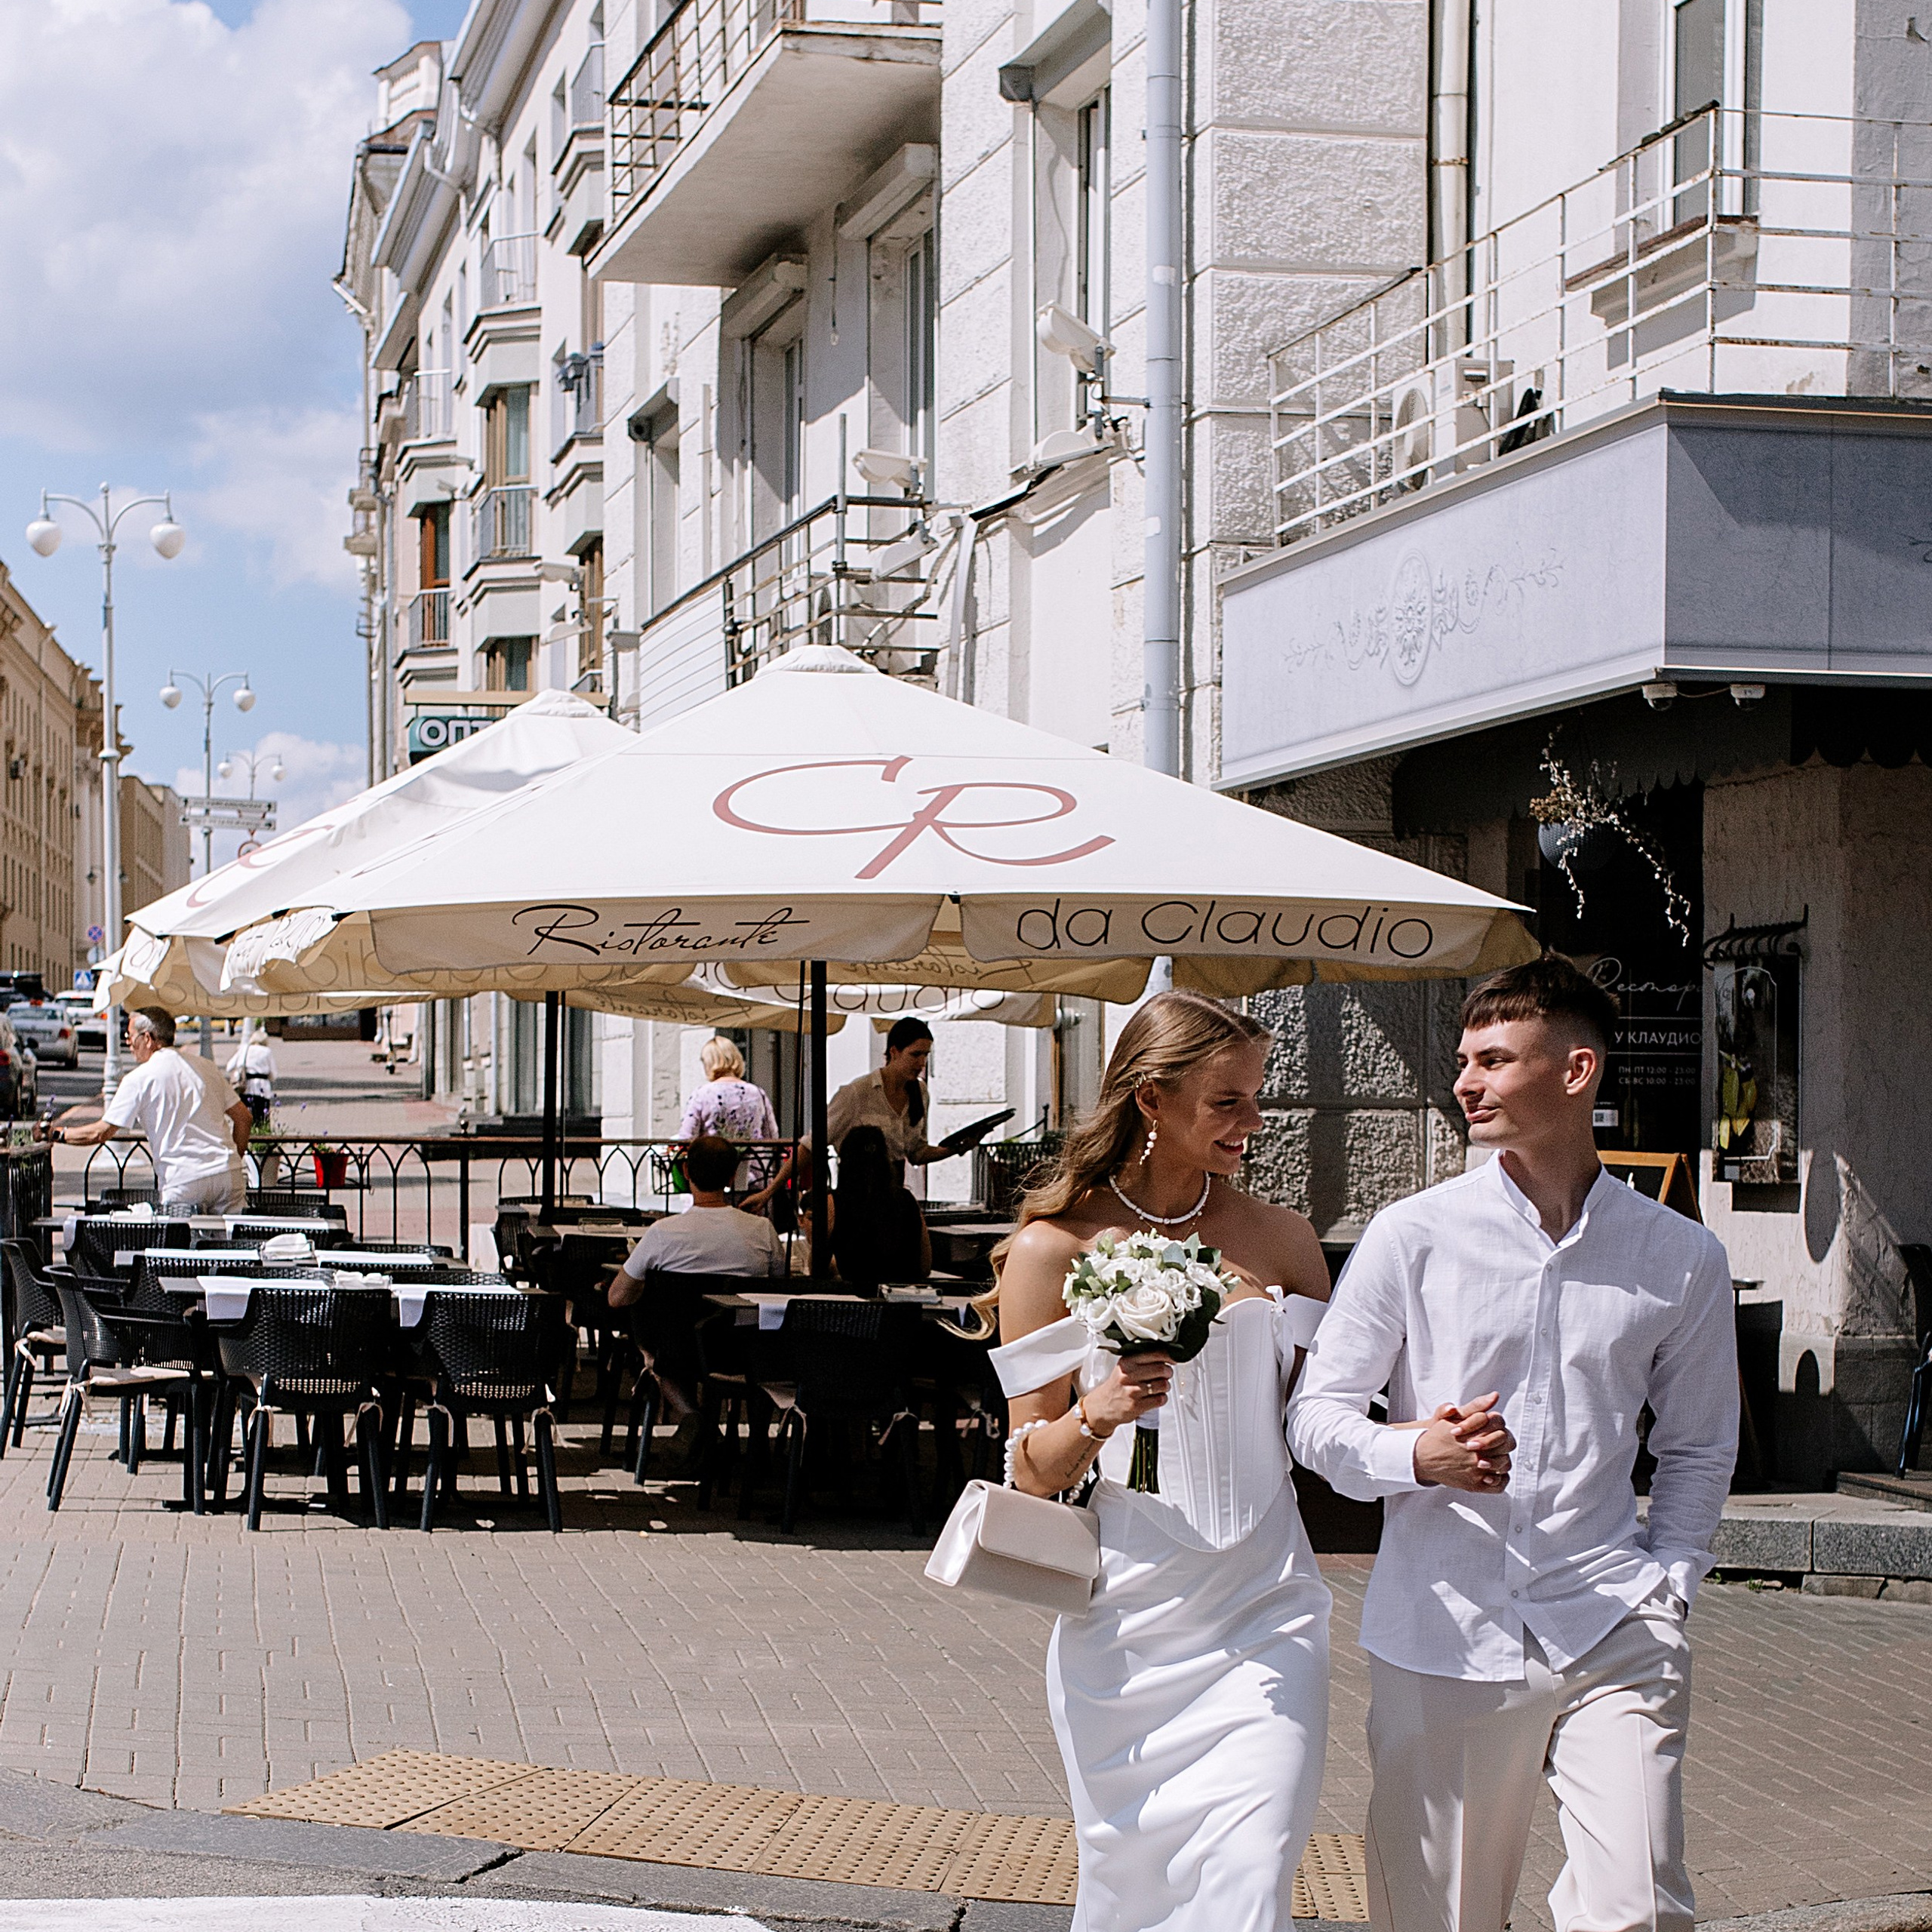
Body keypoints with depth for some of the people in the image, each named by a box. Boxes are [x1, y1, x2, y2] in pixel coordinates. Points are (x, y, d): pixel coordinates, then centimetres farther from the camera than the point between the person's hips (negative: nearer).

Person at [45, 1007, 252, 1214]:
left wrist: (57, 1133, 13)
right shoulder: (206, 1067, 14)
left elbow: (101, 1133, -1)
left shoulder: (139, 1079, -1)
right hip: (229, 1174, 4)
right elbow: (244, 1118, 15)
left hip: (184, 1183, -4)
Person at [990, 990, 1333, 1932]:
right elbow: (1033, 1468, 1)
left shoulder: (1281, 1240, 7)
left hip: (1262, 1611, 1)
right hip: (1127, 1612, -1)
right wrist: (1095, 1417, -18)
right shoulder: (1054, 1247, -1)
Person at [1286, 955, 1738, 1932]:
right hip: (1440, 1638, 0)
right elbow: (1316, 1415, 4)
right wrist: (1415, 1455, -15)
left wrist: (1666, 1587, 6)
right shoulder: (1412, 1236, 1)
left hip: (1611, 1640, 0)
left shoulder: (1682, 1258, 6)